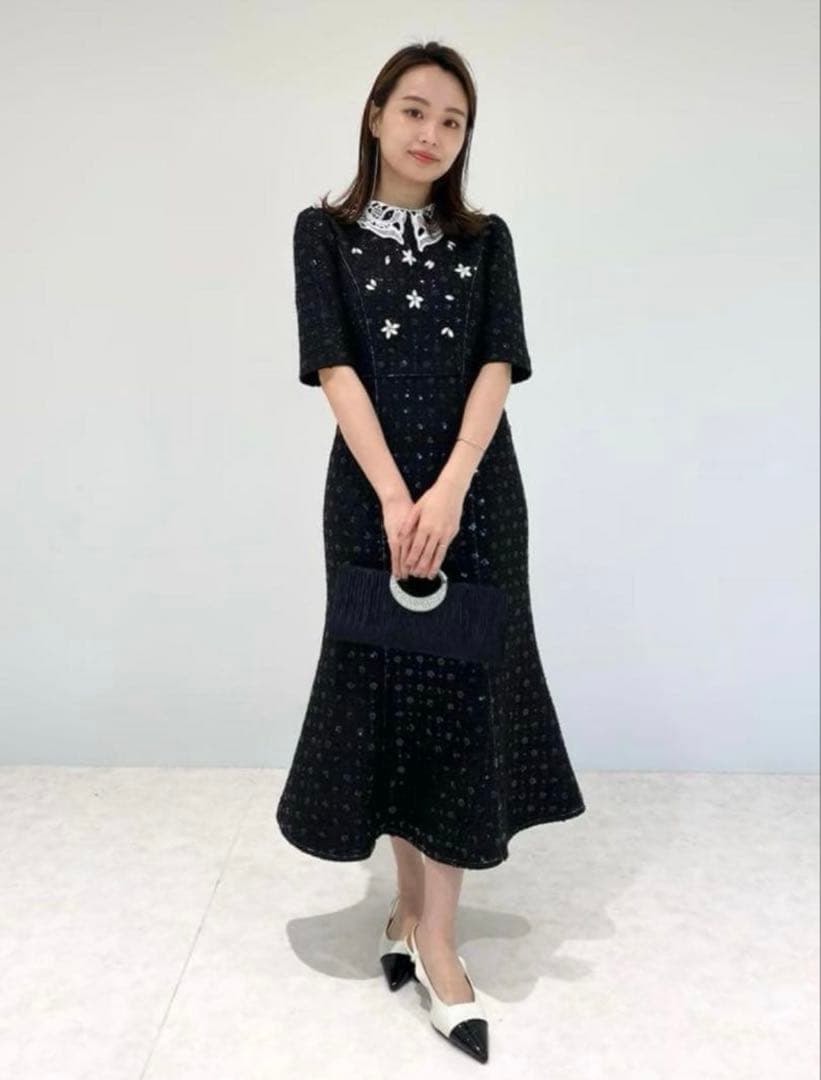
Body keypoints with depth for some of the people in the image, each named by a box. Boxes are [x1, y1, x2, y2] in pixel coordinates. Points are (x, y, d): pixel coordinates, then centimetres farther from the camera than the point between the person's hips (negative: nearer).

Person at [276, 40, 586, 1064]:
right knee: (386, 687, 5)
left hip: (475, 492, 1)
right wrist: (394, 498, -19)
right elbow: (336, 368, -7)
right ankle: (411, 903, 24)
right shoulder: (324, 231, 5)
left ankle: (433, 936, 11)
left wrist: (448, 493, -19)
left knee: (461, 692, 0)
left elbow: (497, 368, -3)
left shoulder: (486, 240, 9)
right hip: (371, 490, -1)